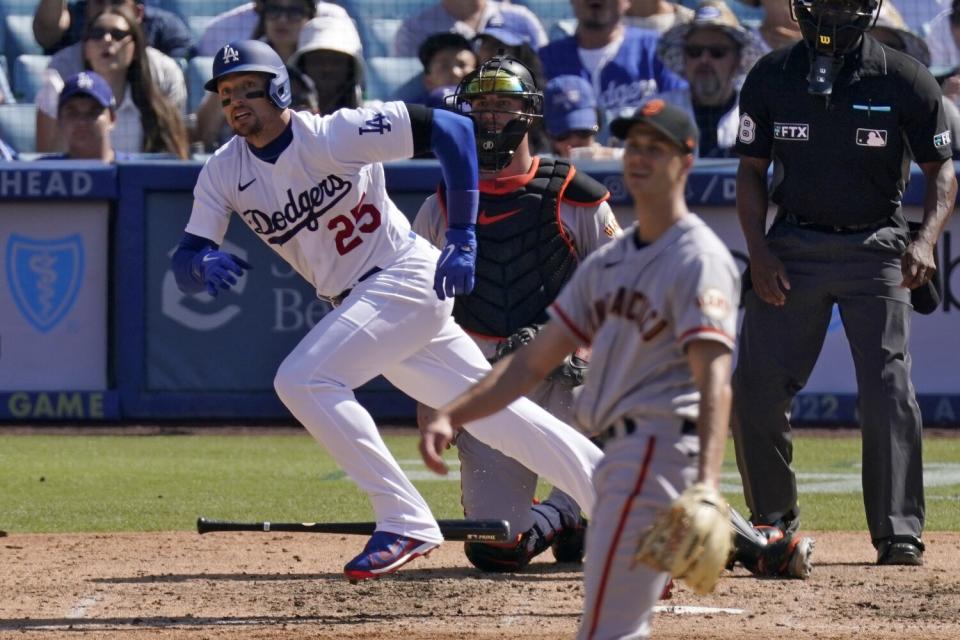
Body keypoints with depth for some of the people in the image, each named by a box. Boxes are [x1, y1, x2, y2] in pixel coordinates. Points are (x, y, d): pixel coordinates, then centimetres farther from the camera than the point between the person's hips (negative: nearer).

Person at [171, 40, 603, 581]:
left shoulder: (333, 136, -18)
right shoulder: (224, 173, 1)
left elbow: (450, 128, -20)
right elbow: (185, 264, -2)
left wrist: (463, 239, -23)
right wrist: (204, 263, -28)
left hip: (408, 277, -7)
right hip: (356, 303, 7)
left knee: (303, 379, -22)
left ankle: (406, 521, -17)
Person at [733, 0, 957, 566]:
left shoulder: (904, 80, -7)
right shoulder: (771, 78, 0)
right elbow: (752, 170, 8)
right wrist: (759, 252, -5)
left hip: (876, 248, -2)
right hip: (793, 247, 2)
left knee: (889, 392, -12)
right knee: (756, 391, -1)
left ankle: (899, 533, -8)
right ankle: (772, 520, 18)